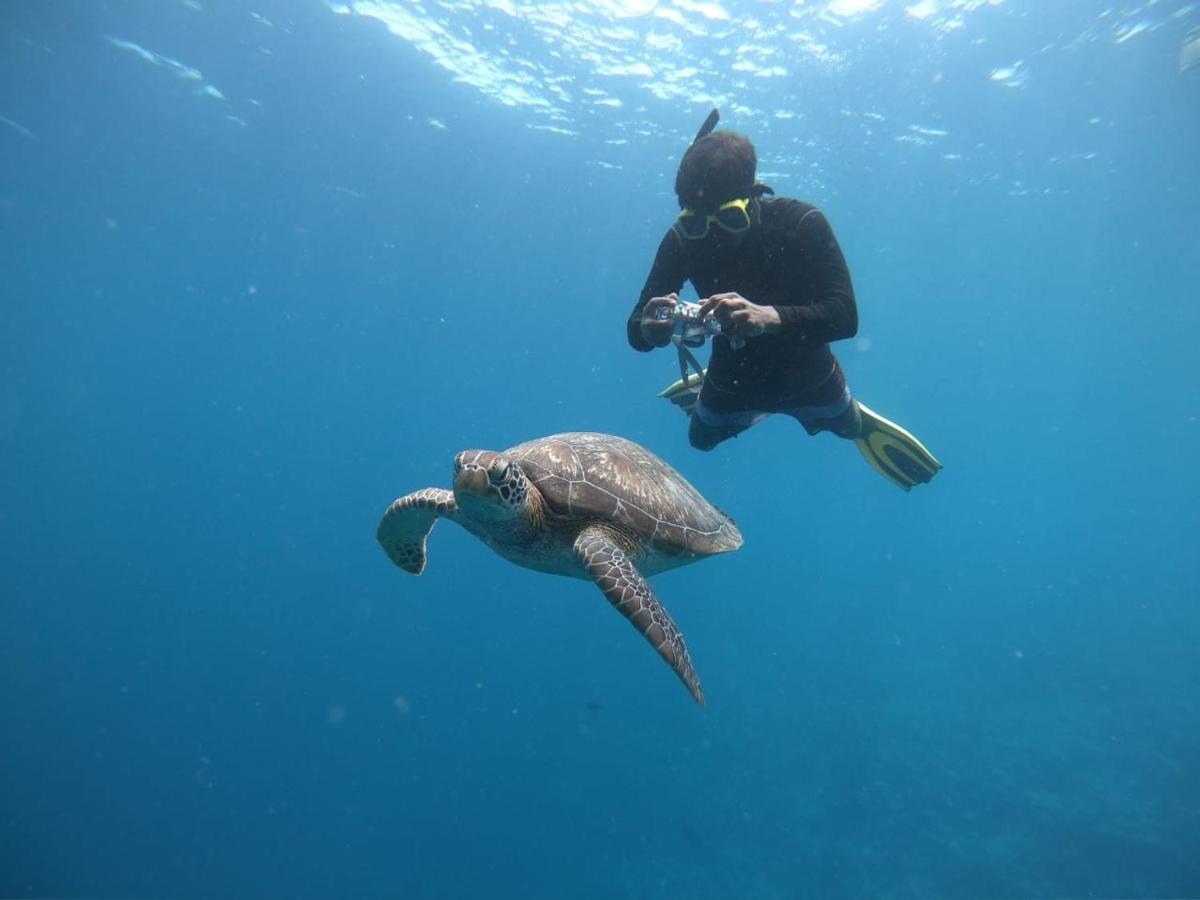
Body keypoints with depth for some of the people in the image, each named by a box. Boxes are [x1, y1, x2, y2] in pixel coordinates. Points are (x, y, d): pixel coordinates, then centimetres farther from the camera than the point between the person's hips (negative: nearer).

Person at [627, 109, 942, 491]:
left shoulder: (802, 223, -28)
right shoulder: (682, 239, -24)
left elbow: (845, 316, -37)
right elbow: (636, 330, -26)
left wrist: (770, 316, -57)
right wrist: (650, 329, -52)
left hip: (806, 376, -1)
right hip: (732, 379, 1)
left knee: (848, 425, 26)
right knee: (701, 439, 24)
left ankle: (859, 420, 61)